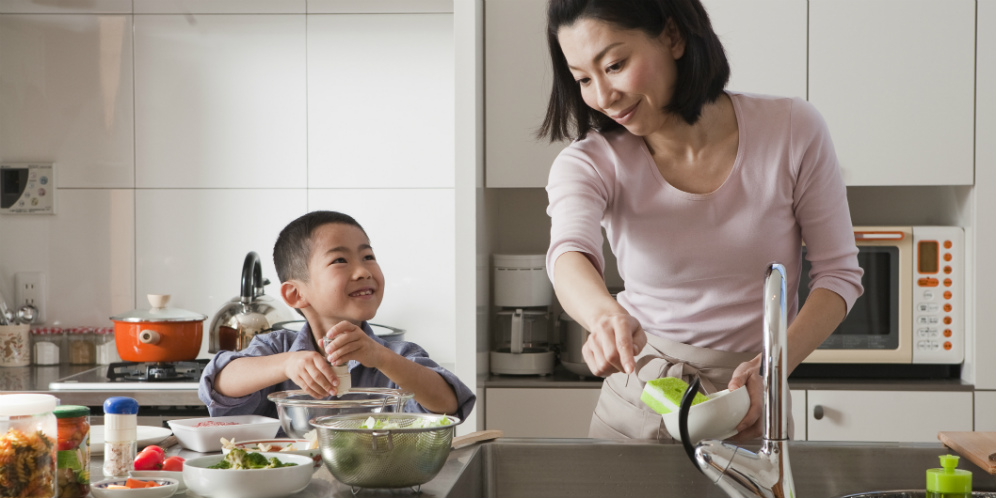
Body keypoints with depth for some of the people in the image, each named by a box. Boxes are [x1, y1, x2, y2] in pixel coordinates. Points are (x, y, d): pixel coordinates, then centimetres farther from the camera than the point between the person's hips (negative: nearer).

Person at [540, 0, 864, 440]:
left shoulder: (791, 129, -11)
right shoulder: (589, 163, -10)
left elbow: (838, 273, -6)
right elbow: (569, 254, -30)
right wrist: (606, 314, -53)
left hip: (751, 413, 0)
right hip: (634, 408, 1)